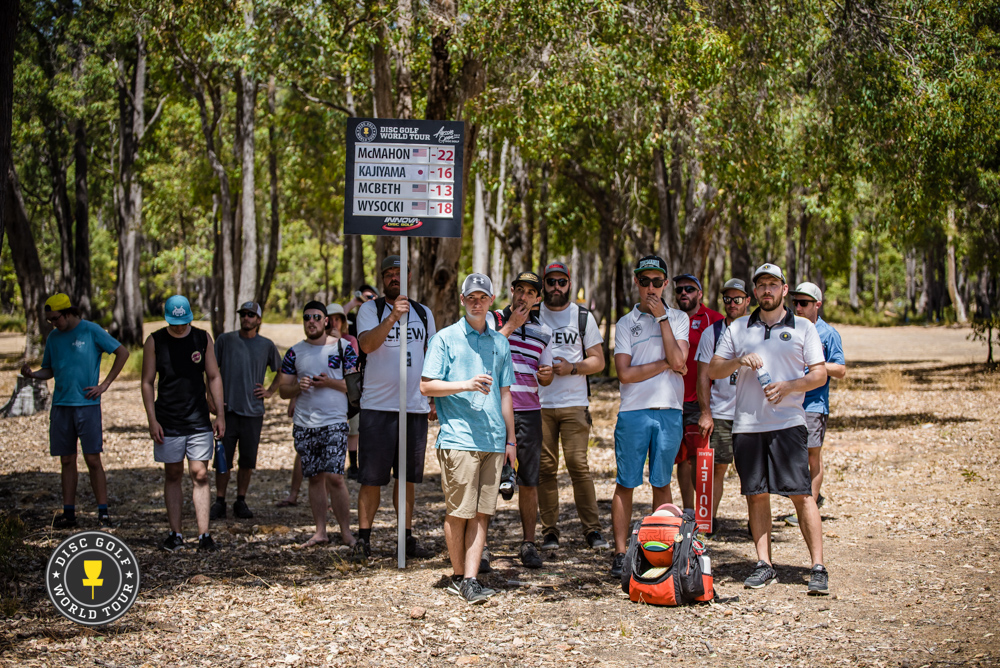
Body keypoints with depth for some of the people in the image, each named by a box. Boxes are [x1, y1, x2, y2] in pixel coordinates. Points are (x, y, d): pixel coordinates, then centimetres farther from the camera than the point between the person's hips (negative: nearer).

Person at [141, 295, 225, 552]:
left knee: (200, 475, -4)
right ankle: (175, 534, 12)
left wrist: (220, 414, 3)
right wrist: (152, 420, -6)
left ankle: (204, 535, -4)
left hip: (199, 420, 1)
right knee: (172, 475, 6)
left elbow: (214, 377, 9)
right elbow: (147, 382, 2)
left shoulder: (203, 338, 3)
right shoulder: (154, 341, -1)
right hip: (167, 422, 0)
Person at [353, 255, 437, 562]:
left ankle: (407, 537, 15)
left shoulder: (424, 313, 14)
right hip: (378, 406, -3)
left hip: (416, 407, 3)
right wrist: (392, 317, -28)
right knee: (372, 477, -3)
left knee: (407, 478, 8)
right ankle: (363, 539, 4)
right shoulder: (370, 309, 2)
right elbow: (367, 344, -16)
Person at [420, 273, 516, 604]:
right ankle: (457, 576, 10)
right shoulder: (446, 338, 3)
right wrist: (466, 385, -14)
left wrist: (511, 439, 17)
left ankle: (471, 579, 2)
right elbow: (426, 386, -2)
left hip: (494, 440, 4)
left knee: (481, 513, 1)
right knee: (459, 512, -3)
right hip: (458, 437, -4)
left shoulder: (500, 342, 18)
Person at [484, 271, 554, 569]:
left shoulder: (543, 331, 13)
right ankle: (480, 546, 0)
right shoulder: (492, 320, 3)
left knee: (529, 482, 5)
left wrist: (546, 374, -4)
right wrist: (511, 326, -11)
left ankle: (528, 545, 14)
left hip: (529, 412, 3)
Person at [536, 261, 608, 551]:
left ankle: (593, 529, -1)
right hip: (539, 404, 1)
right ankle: (549, 531, 7)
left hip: (574, 403, -1)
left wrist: (572, 368, -10)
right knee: (545, 467, 0)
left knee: (578, 464, -8)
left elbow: (598, 361, 7)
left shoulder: (583, 317, 8)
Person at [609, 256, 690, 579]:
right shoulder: (625, 323, 7)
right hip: (633, 412, -1)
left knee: (662, 484, 6)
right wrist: (666, 364, -6)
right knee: (626, 484, -1)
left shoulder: (678, 319, 10)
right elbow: (625, 373, -4)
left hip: (670, 411, 1)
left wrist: (661, 316, -6)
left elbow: (678, 361, -8)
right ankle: (620, 554, 3)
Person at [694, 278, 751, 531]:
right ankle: (710, 519, 7)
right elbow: (703, 375, 4)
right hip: (720, 413, 0)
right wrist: (705, 413, -4)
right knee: (717, 467, -1)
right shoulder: (712, 332, 5)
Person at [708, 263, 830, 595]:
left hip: (788, 422, -3)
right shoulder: (738, 329, 14)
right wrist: (738, 361, -8)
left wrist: (788, 386, -13)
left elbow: (819, 374, 4)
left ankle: (818, 568, -6)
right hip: (746, 425, 3)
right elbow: (713, 370, 11)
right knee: (756, 495, 5)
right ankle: (764, 565, 13)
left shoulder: (803, 328, 8)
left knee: (801, 494, -8)